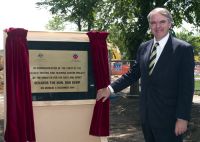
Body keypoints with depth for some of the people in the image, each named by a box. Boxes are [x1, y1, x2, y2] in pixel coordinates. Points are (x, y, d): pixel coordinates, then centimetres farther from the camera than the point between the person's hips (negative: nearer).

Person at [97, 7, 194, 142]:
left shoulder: (184, 49, -9)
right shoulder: (144, 47, 8)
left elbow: (187, 87, -12)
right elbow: (133, 73, 12)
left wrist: (183, 118, -15)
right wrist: (110, 89, 2)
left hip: (169, 119, -5)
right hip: (147, 116, 5)